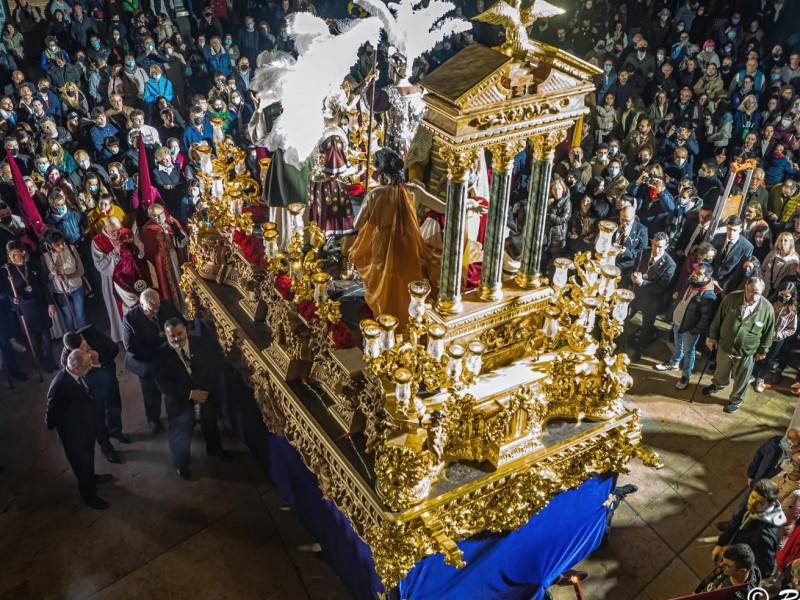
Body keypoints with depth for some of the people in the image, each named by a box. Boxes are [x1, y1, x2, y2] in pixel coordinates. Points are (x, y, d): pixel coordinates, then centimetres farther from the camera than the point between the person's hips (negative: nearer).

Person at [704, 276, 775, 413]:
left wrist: (763, 350, 3)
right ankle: (718, 384, 59)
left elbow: (769, 332, -5)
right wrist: (713, 336, 2)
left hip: (747, 352, -1)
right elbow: (718, 317, -4)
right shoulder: (732, 298, -17)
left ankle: (736, 399, 44)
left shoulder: (767, 308, -19)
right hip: (725, 345, 2)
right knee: (721, 371, 28)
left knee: (741, 379, 19)